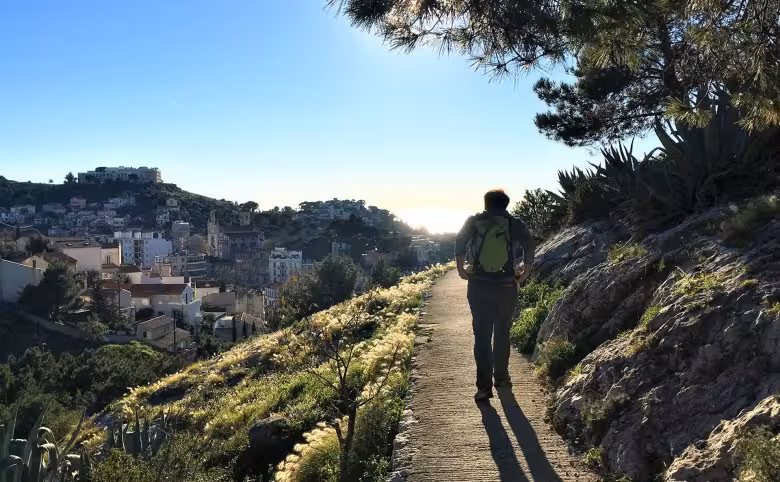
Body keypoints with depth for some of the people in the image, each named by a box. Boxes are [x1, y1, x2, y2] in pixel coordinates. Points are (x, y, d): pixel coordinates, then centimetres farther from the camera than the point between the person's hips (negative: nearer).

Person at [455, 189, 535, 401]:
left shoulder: (474, 221, 4)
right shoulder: (514, 224, 3)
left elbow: (460, 241, -8)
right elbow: (529, 245, -7)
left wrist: (461, 268, -2)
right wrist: (526, 272, 0)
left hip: (479, 285, 0)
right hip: (506, 286, 1)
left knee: (482, 334, 3)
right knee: (502, 332, 18)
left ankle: (484, 386, -3)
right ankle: (501, 377, 27)